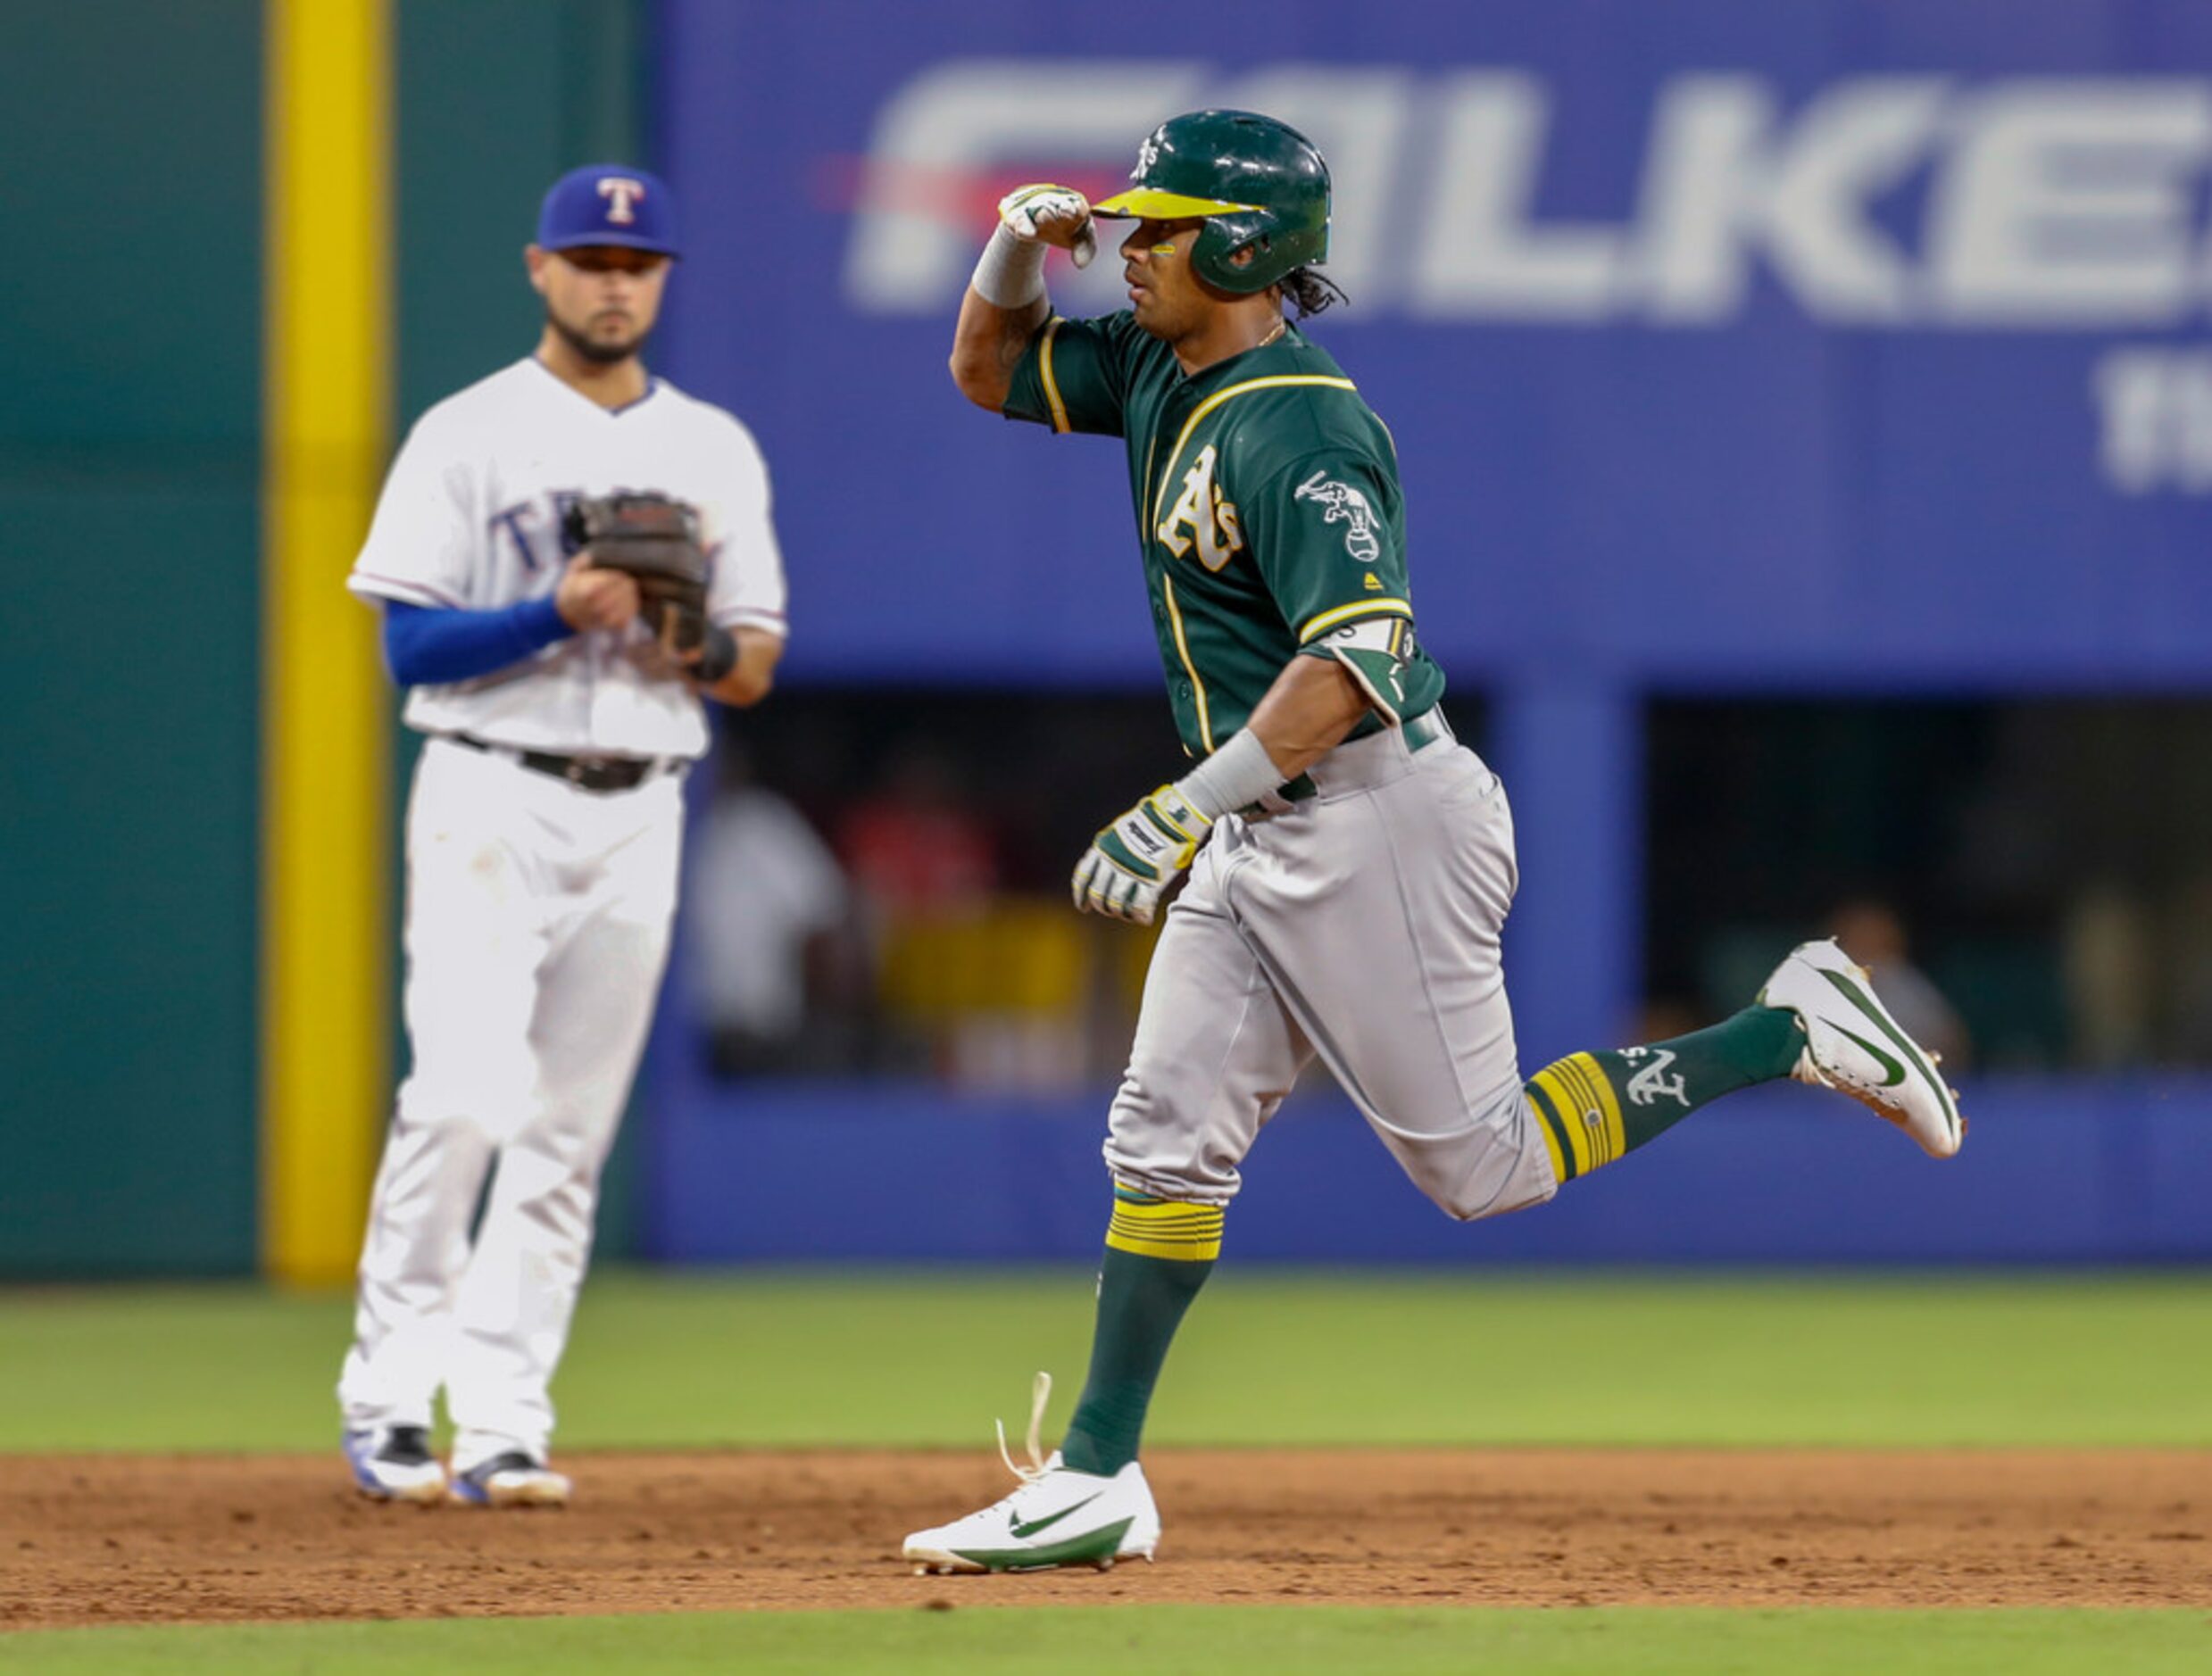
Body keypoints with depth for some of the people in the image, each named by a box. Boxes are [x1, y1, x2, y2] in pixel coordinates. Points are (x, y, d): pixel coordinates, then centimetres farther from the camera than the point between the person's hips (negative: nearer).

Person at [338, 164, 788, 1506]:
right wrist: (557, 615, -18)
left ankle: (502, 1422, 4)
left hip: (639, 815, 4)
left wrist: (705, 645, -10)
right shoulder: (469, 437, 0)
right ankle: (389, 1398, -9)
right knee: (467, 1094, -17)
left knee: (571, 1132, 2)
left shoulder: (715, 451, 13)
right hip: (494, 802, -4)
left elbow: (758, 666, 13)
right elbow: (411, 643, -5)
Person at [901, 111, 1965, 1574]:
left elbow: (1357, 654, -32)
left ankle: (1795, 1035, 10)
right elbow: (989, 369, 23)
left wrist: (1184, 810, -37)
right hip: (1256, 837, 9)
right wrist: (1021, 240, 2)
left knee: (1482, 1163, -2)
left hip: (1375, 816, -9)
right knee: (1167, 1136, 3)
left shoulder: (1298, 429, -21)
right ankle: (1095, 1482, 5)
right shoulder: (1161, 372, 8)